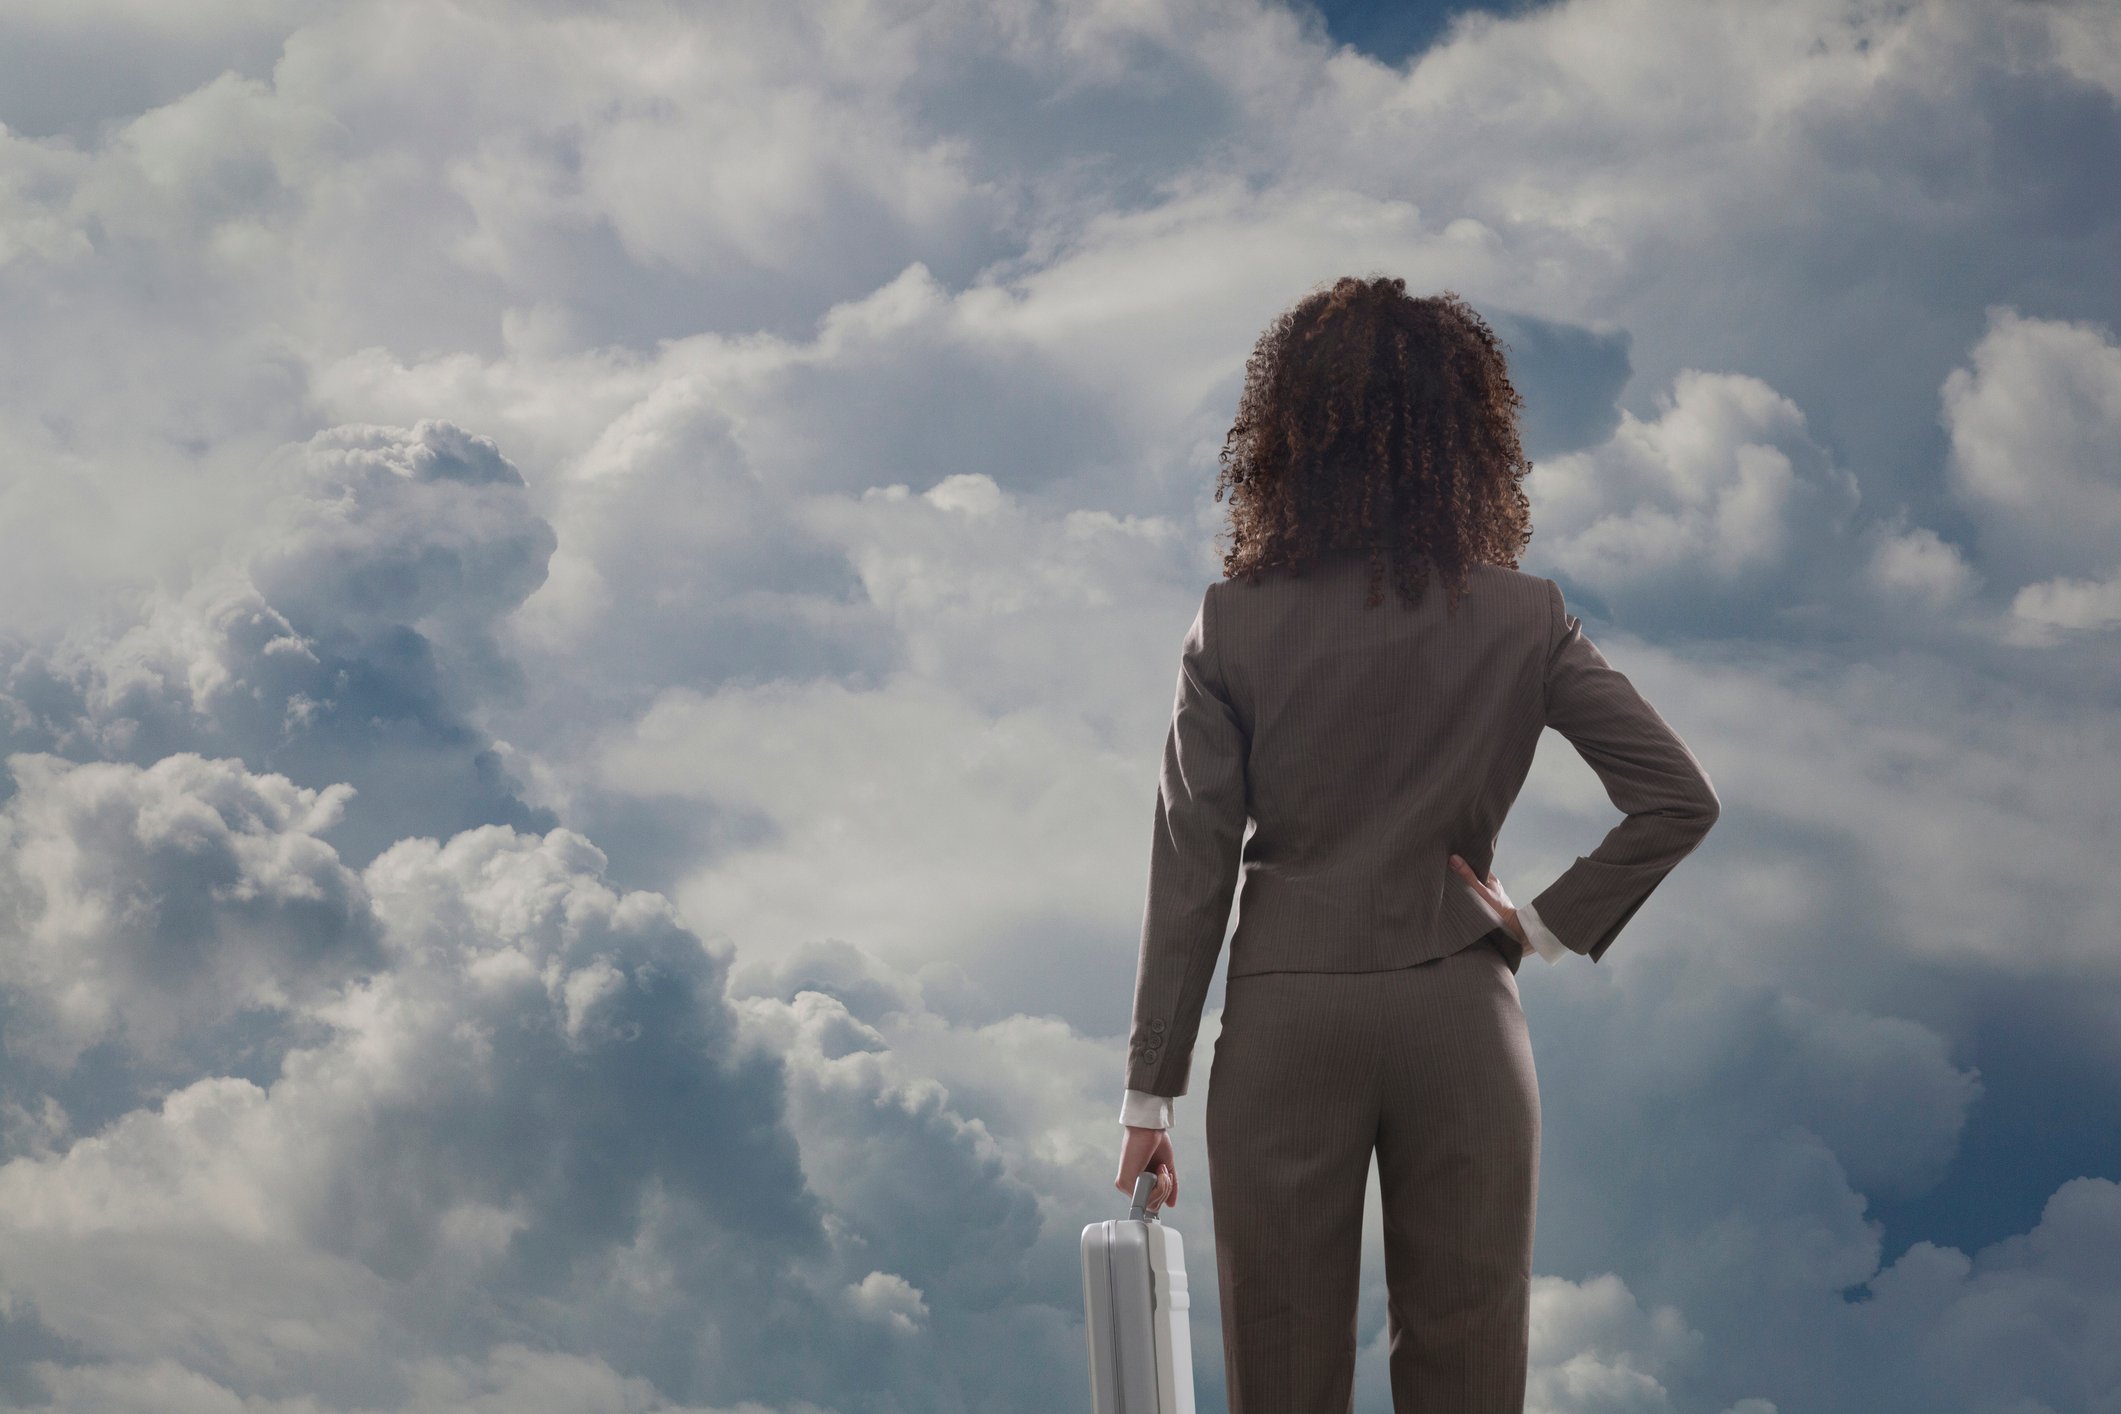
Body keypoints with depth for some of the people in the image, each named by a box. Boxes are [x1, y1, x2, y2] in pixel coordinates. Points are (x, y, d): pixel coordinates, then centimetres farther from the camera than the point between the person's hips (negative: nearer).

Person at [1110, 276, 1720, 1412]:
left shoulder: (1236, 623, -5)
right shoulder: (1524, 622, -2)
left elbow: (1190, 870, -4)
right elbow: (1680, 799, -7)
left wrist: (1151, 1092, 1)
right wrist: (1550, 924, 1)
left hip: (1286, 1020, -1)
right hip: (1459, 1019, 1)